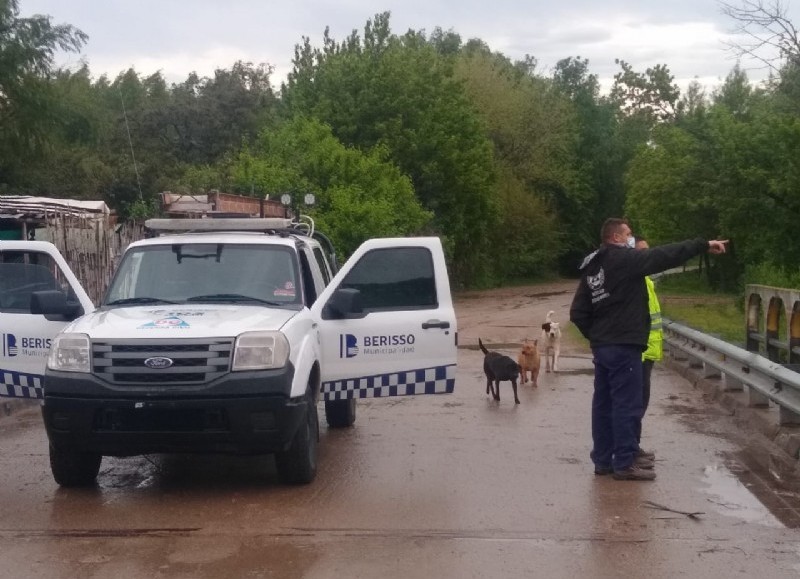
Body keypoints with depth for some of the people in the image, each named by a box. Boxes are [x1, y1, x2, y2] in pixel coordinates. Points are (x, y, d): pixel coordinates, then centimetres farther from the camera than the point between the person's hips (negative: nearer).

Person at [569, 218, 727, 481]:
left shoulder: (590, 269, 14)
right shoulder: (623, 259, -10)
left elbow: (578, 313, 13)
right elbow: (664, 256, -14)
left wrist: (595, 335, 17)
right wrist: (703, 245, -10)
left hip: (601, 347, 9)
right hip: (623, 346, -9)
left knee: (603, 403, 12)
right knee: (627, 405, -4)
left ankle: (603, 459, 18)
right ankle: (625, 464, -1)